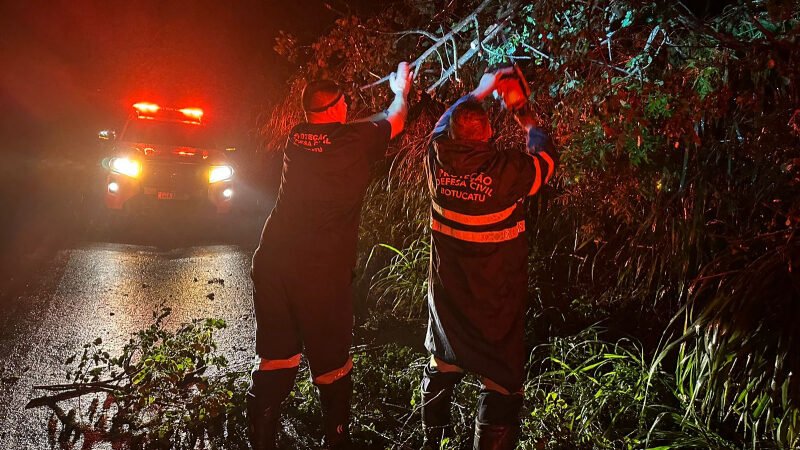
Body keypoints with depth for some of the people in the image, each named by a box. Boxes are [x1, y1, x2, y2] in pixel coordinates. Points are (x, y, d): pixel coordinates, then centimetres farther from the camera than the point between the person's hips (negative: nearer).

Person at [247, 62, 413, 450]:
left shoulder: (296, 138, 9)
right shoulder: (356, 139, -5)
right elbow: (395, 120, 16)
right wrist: (401, 90, 39)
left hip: (272, 260, 5)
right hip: (322, 271, -5)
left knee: (274, 360, 14)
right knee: (331, 363, 12)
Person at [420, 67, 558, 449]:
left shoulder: (438, 159, -11)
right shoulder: (509, 169, -21)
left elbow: (444, 123, 12)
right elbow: (545, 159, 1)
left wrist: (480, 90, 24)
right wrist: (529, 125, 20)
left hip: (447, 293, 5)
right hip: (494, 300, -5)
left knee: (442, 367, 22)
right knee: (502, 381, 8)